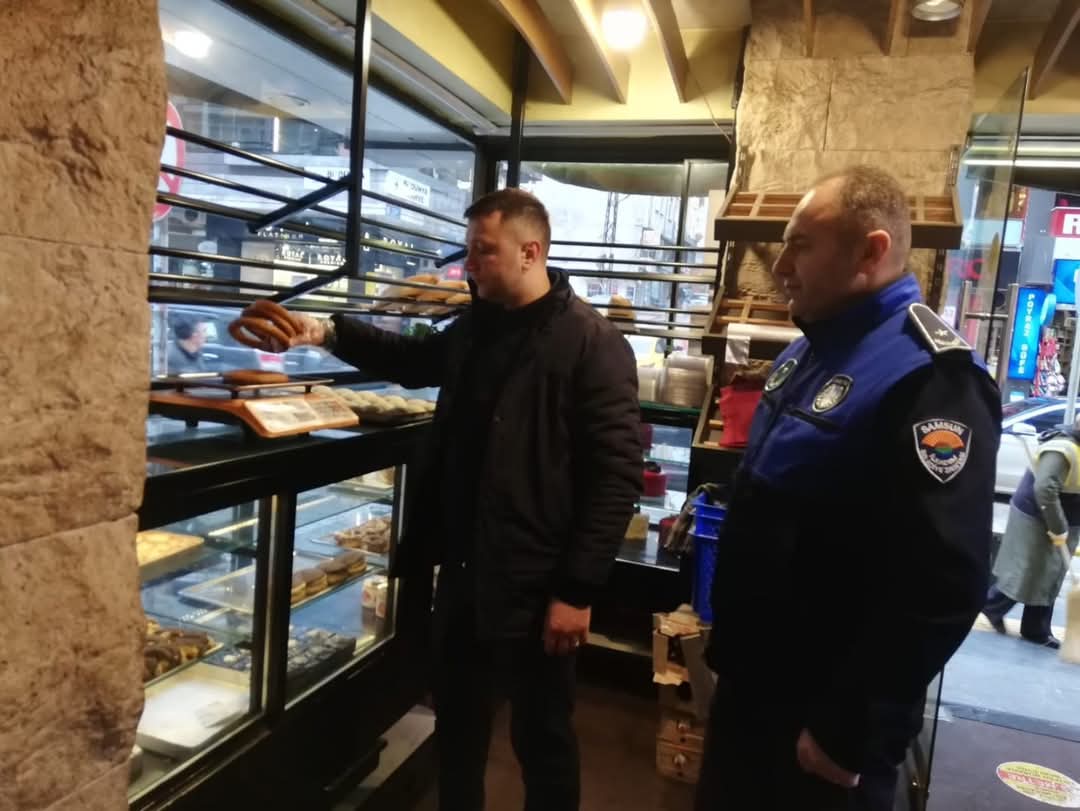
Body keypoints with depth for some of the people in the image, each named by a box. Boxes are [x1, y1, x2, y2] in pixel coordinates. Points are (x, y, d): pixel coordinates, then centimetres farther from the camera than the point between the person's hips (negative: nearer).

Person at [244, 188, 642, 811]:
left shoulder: (593, 344, -16)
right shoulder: (474, 328, 7)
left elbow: (617, 474, -19)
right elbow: (414, 360, 26)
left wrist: (578, 589, -20)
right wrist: (331, 334, 11)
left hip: (538, 586, -7)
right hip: (464, 573, 7)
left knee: (542, 738, 13)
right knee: (458, 724, 23)